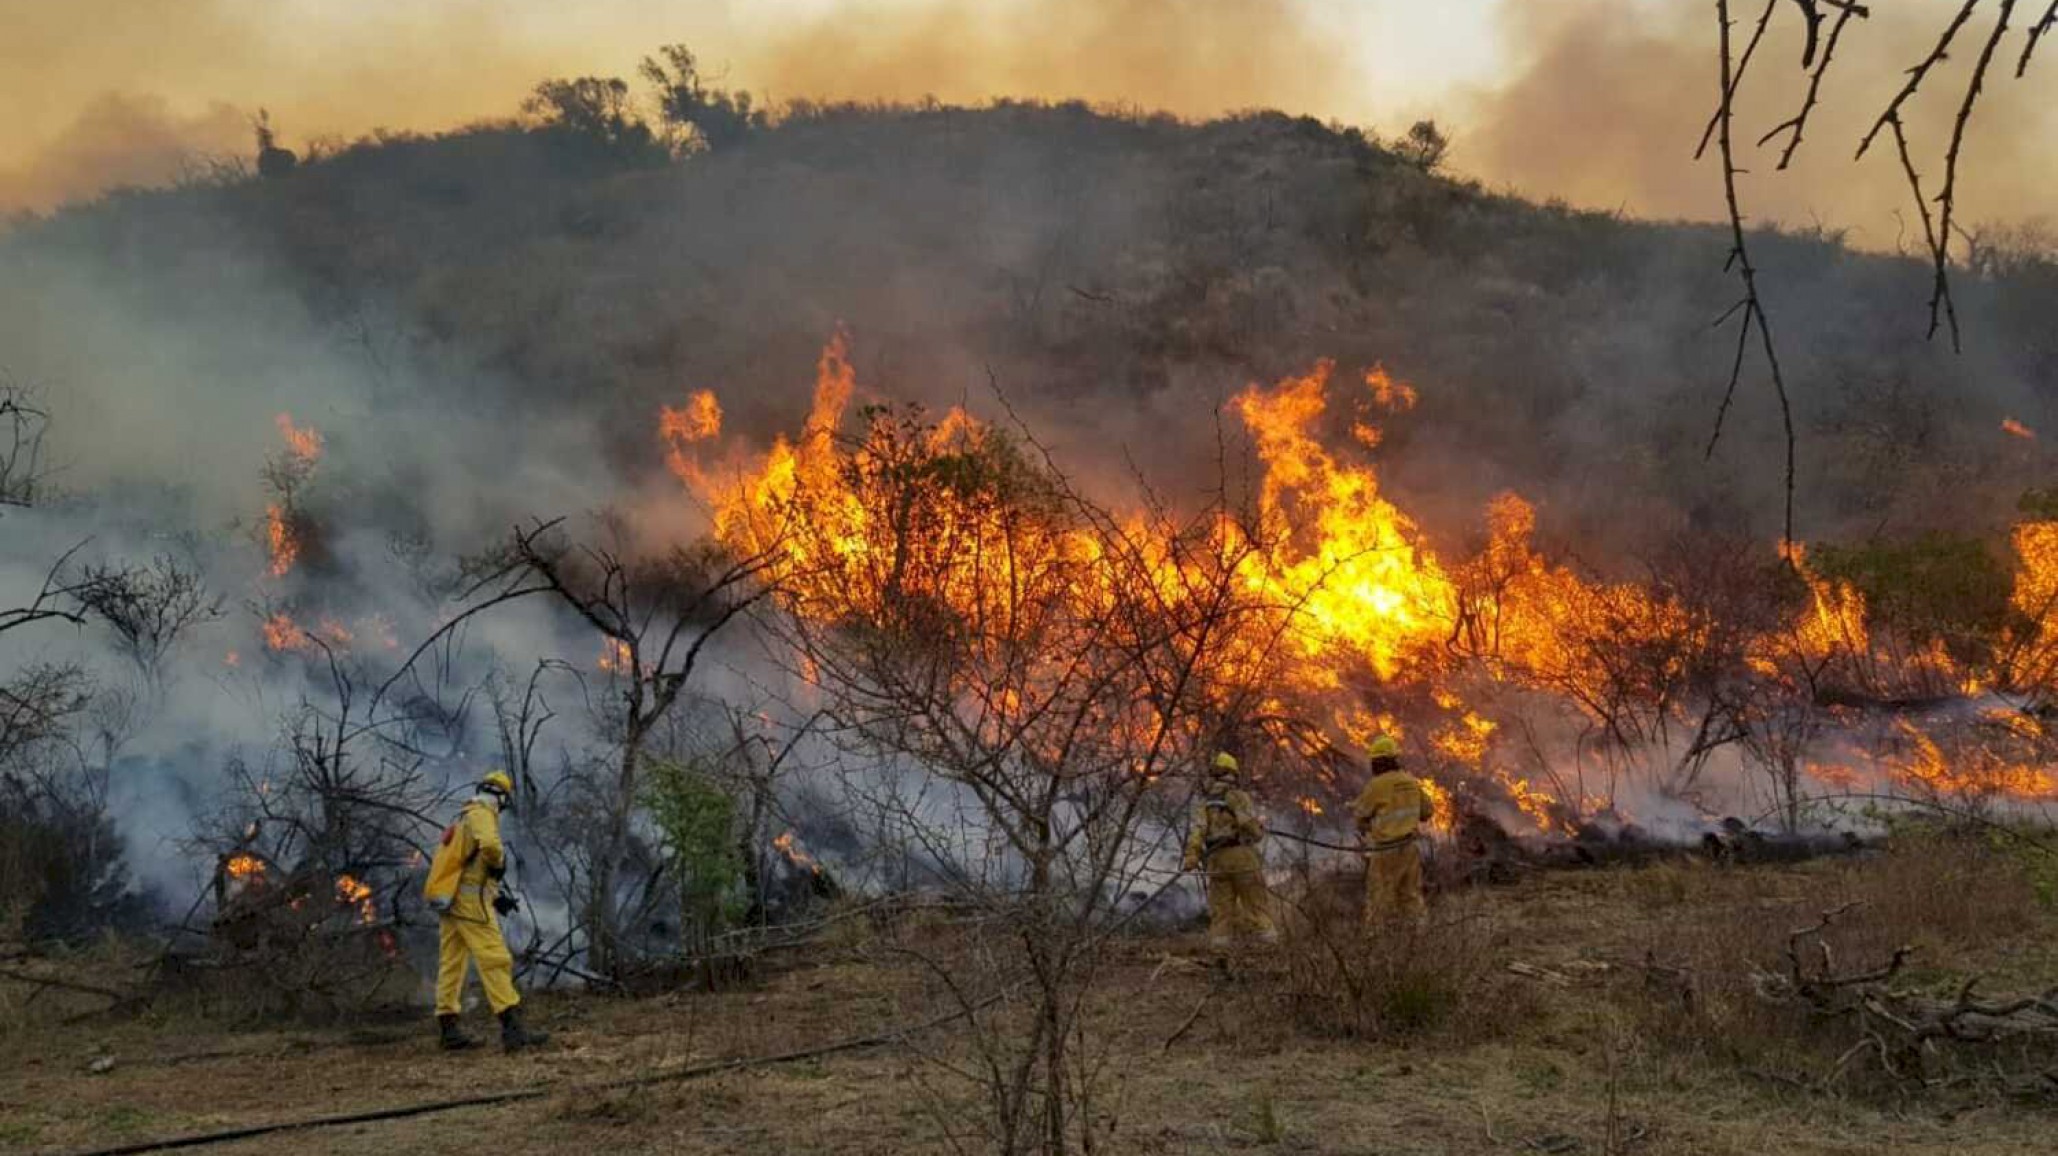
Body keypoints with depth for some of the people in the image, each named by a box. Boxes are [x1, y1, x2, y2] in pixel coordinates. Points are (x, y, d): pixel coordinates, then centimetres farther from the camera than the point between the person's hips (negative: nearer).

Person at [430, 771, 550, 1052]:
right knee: (495, 961, -14)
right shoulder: (481, 814, -7)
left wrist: (495, 896, 19)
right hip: (470, 901, -10)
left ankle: (449, 1028, 16)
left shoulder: (464, 818, 23)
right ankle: (513, 1029, -21)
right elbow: (489, 845, -29)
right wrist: (499, 863, -8)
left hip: (450, 900, 10)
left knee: (451, 964, 11)